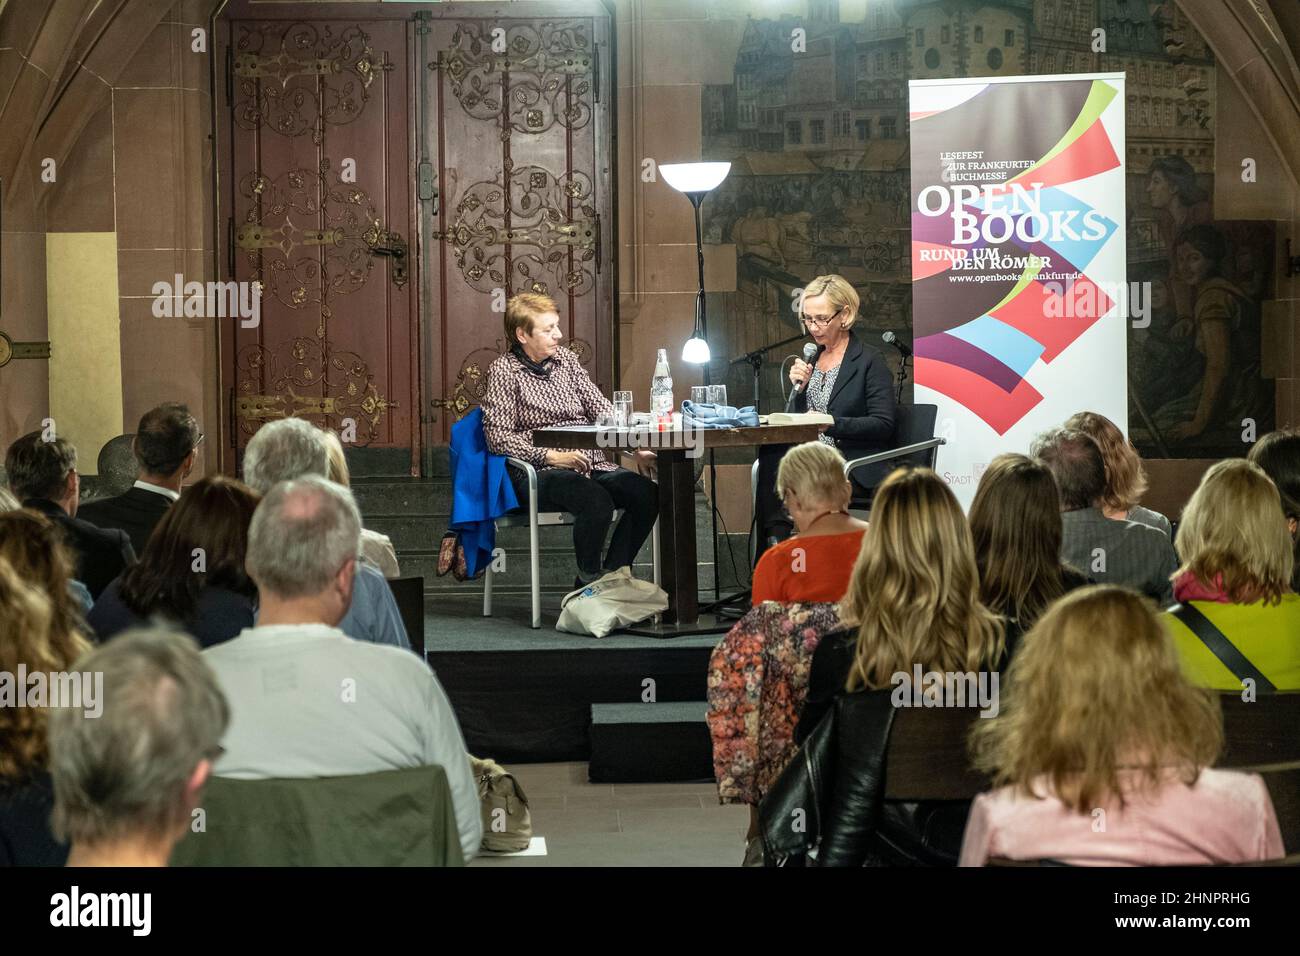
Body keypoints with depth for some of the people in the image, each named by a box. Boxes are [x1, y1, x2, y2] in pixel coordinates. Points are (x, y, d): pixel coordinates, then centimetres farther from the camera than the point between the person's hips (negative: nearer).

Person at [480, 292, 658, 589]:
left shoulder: (566, 359, 17)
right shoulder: (504, 370, 0)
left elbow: (601, 409, 13)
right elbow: (498, 436, -9)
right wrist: (551, 456, -18)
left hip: (591, 463, 6)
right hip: (540, 473, -6)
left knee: (647, 493, -20)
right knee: (597, 500, -35)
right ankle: (589, 583, -14)